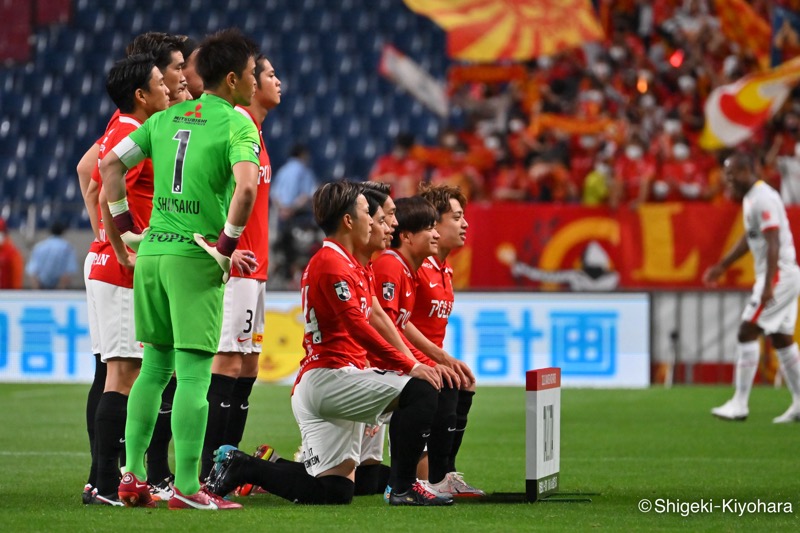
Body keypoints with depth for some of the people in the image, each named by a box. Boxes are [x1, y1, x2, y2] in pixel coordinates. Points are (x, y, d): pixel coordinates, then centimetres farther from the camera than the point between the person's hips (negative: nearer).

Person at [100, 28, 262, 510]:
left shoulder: (166, 118, 13)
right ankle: (186, 487, -4)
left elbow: (110, 165, 14)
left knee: (155, 365, 16)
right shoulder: (237, 123, -7)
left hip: (151, 253, 7)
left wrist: (127, 228, 16)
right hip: (196, 258, -7)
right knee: (194, 373, -4)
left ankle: (132, 475, 16)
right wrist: (227, 249, -13)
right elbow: (246, 186, -22)